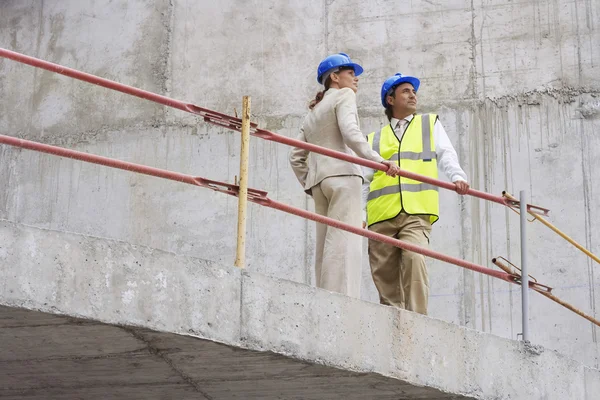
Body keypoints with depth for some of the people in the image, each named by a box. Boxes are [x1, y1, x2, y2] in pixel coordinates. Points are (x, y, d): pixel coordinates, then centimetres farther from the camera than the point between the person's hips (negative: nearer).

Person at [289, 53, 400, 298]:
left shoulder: (313, 112, 28)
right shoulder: (344, 96, 6)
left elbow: (296, 157, 22)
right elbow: (350, 133, -14)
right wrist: (376, 159, -23)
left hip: (318, 180, 8)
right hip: (343, 175, -8)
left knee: (326, 246, 4)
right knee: (344, 242, -17)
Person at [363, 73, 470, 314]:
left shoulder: (430, 124, 23)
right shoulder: (374, 140, 24)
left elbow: (446, 155, 6)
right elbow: (364, 180, 17)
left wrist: (457, 176, -15)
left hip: (416, 213, -2)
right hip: (382, 216, 2)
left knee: (414, 258, -25)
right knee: (385, 276, -2)